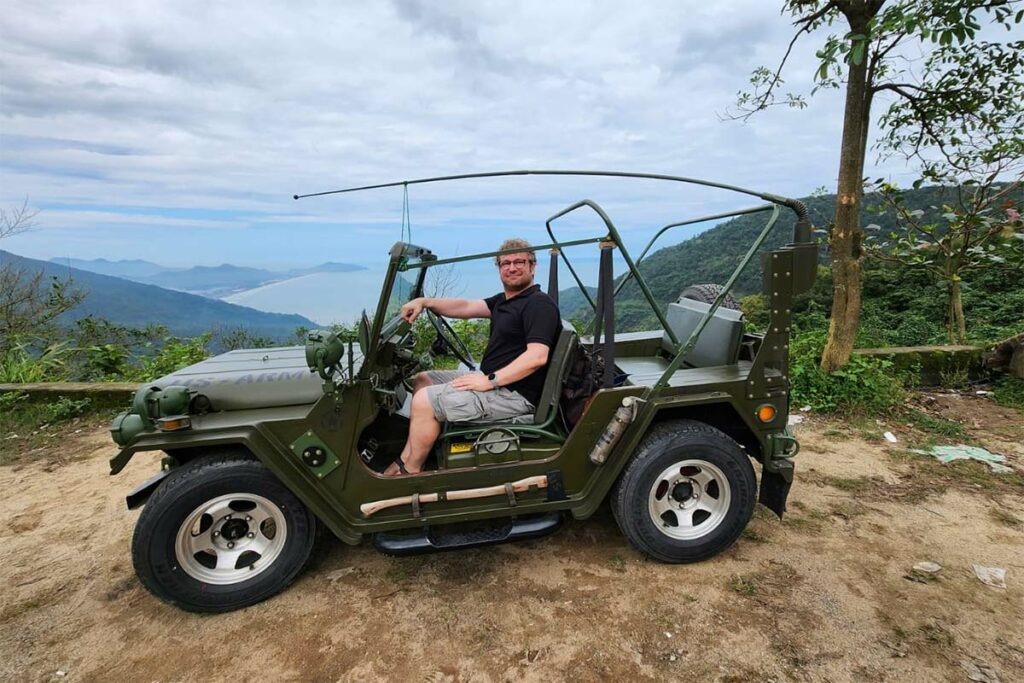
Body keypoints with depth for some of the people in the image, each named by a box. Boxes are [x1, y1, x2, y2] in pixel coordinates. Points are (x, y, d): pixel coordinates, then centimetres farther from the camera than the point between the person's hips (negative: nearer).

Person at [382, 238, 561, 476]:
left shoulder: (539, 304, -15)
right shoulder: (503, 300, 16)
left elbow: (537, 357, -26)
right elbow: (466, 307, 12)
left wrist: (489, 381, -26)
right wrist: (425, 302, -1)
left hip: (514, 394, -11)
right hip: (494, 380, 11)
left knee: (425, 400, -16)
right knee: (423, 380, 15)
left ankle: (410, 471, 5)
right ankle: (406, 458, 11)